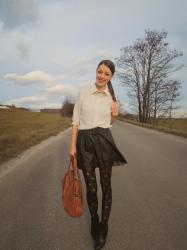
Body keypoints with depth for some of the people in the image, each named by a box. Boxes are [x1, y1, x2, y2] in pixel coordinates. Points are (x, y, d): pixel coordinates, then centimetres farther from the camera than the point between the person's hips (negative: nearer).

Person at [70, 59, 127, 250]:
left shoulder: (112, 97, 5)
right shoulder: (83, 93, -1)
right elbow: (75, 120, 0)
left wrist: (115, 115, -6)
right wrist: (73, 145, -4)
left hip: (104, 141, 1)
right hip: (85, 142, -1)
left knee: (105, 185, 9)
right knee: (90, 187, 9)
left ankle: (104, 225, 32)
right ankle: (94, 221, 36)